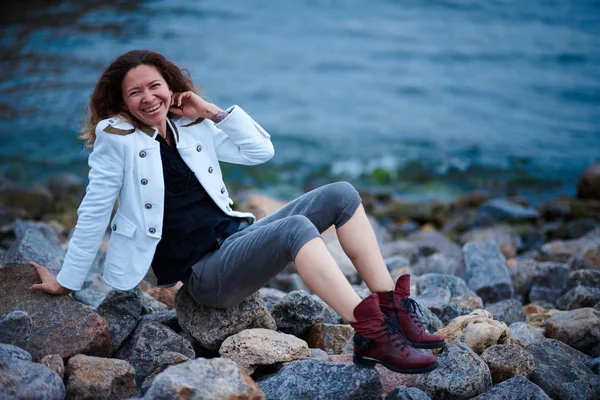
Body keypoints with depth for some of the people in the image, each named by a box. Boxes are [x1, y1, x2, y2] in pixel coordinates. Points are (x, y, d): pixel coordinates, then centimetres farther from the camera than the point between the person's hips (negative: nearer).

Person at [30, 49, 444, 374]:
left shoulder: (193, 127, 15)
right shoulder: (115, 137, -2)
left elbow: (261, 150, 10)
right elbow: (95, 211, -1)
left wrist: (211, 111, 5)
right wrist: (67, 281, 1)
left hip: (238, 237, 8)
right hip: (203, 271, -7)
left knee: (342, 194, -7)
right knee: (296, 228, -34)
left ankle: (393, 308, -15)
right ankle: (372, 335, -41)